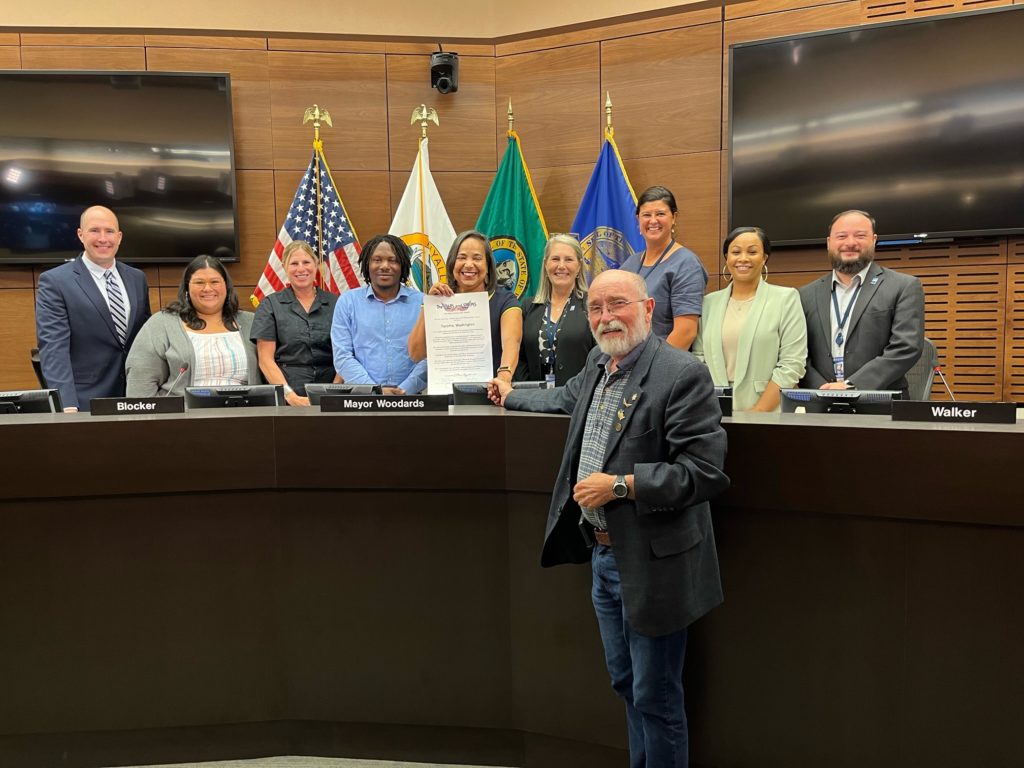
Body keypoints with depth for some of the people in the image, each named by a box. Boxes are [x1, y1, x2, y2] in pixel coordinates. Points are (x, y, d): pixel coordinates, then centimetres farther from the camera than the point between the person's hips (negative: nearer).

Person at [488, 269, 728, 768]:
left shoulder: (682, 374, -18)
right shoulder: (598, 364, 7)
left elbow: (704, 470, -22)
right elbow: (567, 398, 30)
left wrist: (619, 485, -23)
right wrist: (512, 396, 41)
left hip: (650, 560, -8)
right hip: (604, 554, 8)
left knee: (655, 695, 7)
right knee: (626, 683, 22)